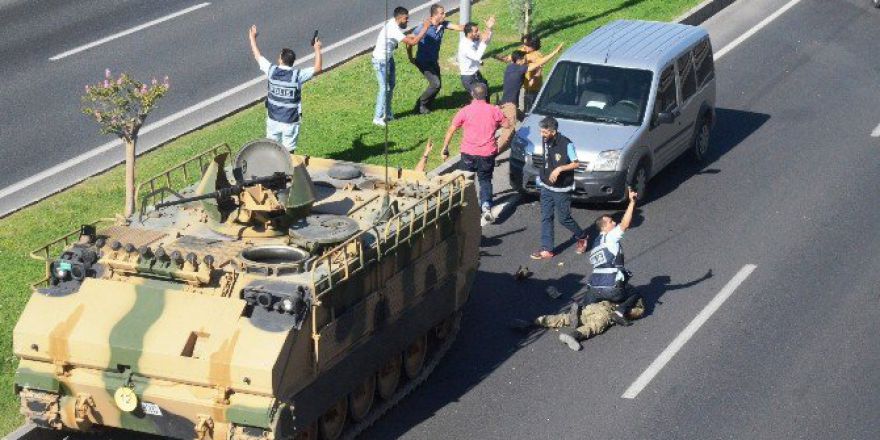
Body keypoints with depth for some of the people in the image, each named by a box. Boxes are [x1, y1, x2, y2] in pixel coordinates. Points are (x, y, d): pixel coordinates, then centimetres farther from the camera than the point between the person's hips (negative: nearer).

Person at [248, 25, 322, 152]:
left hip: (273, 120, 3)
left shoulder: (272, 71, -11)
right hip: (290, 122, -3)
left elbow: (258, 56, 5)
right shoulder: (297, 75, -18)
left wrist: (252, 38, 20)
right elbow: (317, 69, -6)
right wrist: (317, 49, 4)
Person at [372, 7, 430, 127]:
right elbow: (412, 42, -33)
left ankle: (387, 114, 29)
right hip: (381, 61, -10)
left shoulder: (394, 23, -2)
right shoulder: (393, 29, -31)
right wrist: (425, 28, -27)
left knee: (391, 86, 17)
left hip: (388, 58, 10)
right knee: (384, 88, -7)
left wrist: (409, 36, -2)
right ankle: (378, 118, -1)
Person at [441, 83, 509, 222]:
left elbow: (451, 130, -4)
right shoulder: (494, 110, -3)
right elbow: (507, 124, 10)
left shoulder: (465, 111, -6)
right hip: (488, 153, 1)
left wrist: (445, 149, 4)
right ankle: (486, 205, -9)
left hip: (468, 153, -1)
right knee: (485, 181, 14)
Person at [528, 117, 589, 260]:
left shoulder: (566, 144, -20)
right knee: (546, 218, 5)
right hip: (546, 187, 6)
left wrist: (560, 169, -26)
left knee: (564, 218, 3)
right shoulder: (545, 142, -1)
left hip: (562, 189, -6)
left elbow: (576, 163, -14)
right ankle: (546, 250, 9)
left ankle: (582, 237, 28)